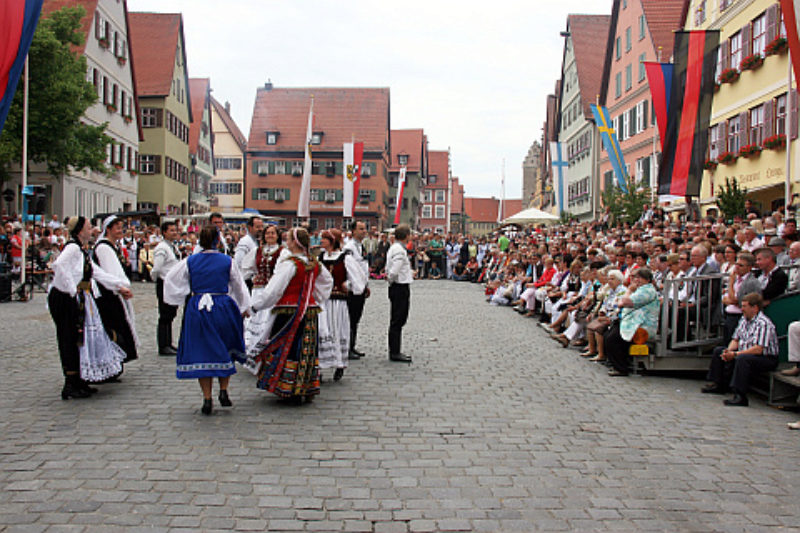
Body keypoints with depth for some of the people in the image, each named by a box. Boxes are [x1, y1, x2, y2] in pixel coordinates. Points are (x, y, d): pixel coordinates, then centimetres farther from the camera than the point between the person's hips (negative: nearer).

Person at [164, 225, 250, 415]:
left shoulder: (189, 261, 1)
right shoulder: (228, 261, -2)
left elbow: (170, 280, 9)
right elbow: (239, 287, 8)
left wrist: (179, 299, 22)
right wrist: (244, 307, 21)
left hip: (197, 310, 1)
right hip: (223, 310, -1)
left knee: (201, 354, 6)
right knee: (224, 352, 17)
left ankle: (207, 399, 5)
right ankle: (223, 391, 9)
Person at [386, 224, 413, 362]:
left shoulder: (394, 248, 13)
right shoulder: (399, 250, -18)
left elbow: (388, 269, 18)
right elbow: (393, 272, -24)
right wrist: (391, 281, -6)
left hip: (397, 288, 10)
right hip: (400, 288, -10)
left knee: (397, 320, 14)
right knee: (397, 321, -5)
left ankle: (395, 351, 20)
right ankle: (395, 353, 0)